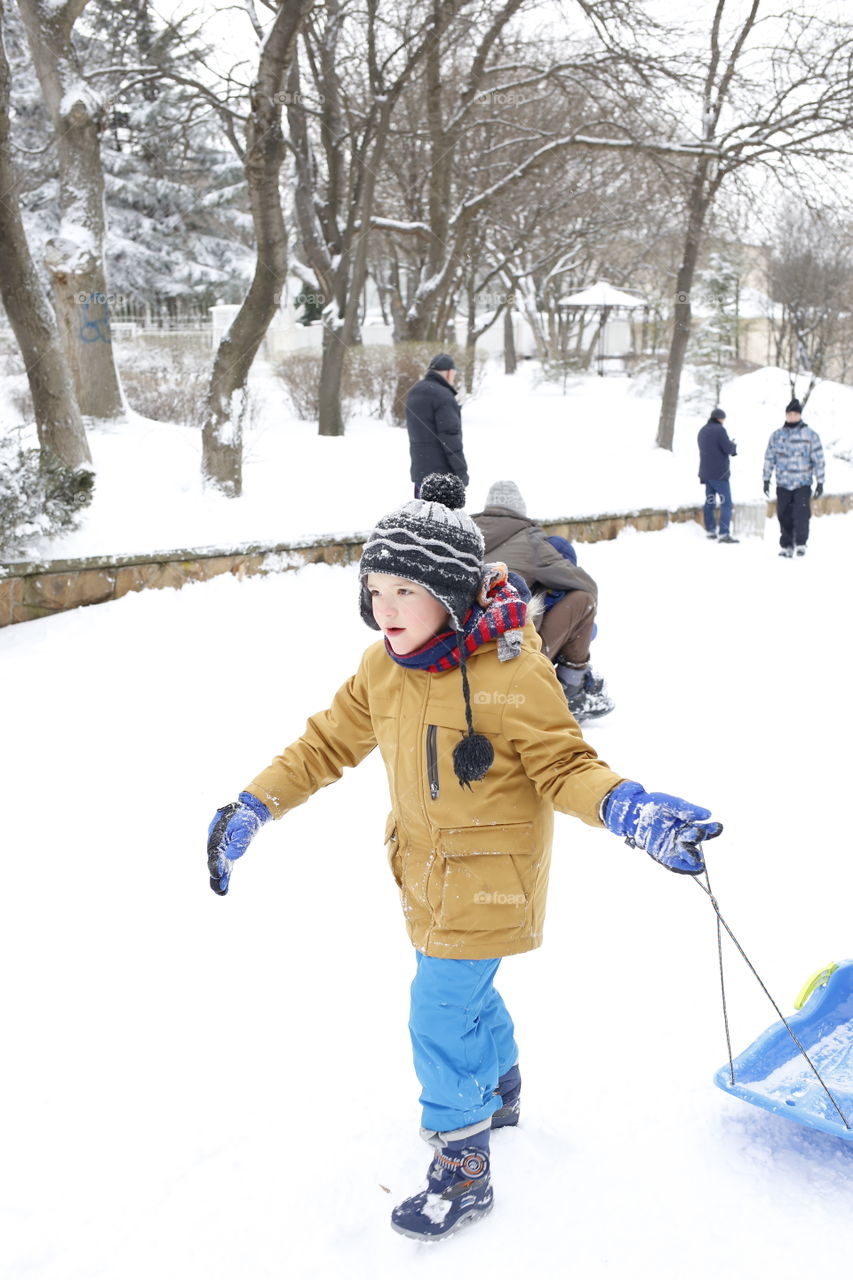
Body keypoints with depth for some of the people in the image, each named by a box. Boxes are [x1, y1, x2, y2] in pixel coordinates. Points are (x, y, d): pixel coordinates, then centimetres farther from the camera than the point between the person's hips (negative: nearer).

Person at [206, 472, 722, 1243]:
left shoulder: (512, 672, -24)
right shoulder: (382, 668, -5)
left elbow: (563, 764, -18)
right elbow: (329, 744, 4)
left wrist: (625, 810, -38)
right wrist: (253, 808, 0)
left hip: (487, 880, -7)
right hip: (429, 873, 7)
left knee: (441, 1017, -4)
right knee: (465, 991, 26)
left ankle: (464, 1171, 18)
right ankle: (500, 1093, 54)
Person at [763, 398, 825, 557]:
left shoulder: (810, 435, 0)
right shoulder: (777, 435, 7)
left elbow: (818, 459, 0)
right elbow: (769, 458, 11)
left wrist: (820, 482, -2)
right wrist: (766, 479, 8)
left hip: (803, 484, -3)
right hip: (783, 484, 3)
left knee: (801, 514, -13)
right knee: (784, 517, 5)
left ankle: (801, 543, -5)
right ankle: (786, 546, 14)